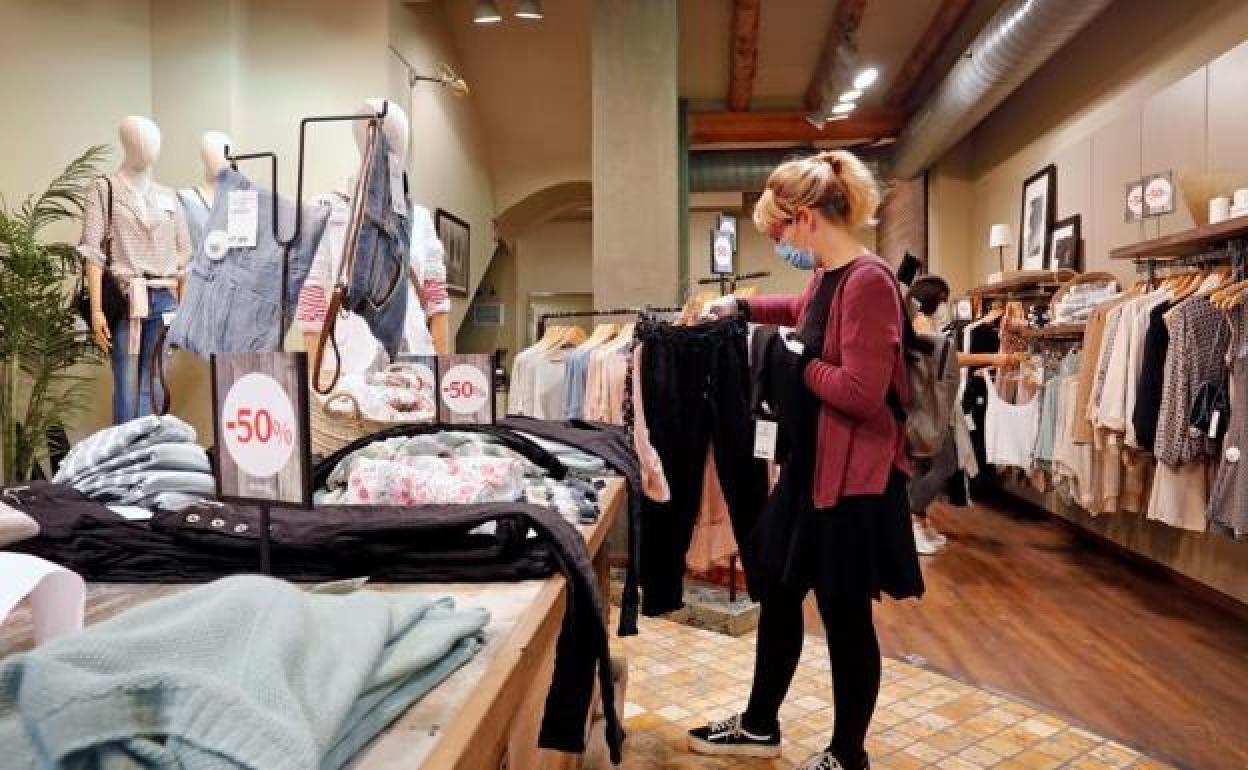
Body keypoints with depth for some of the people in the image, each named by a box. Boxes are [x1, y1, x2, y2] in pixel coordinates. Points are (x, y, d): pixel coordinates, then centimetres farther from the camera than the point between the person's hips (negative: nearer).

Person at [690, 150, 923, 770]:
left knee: (845, 614, 7)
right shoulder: (826, 276, 7)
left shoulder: (869, 281, -22)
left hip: (854, 477, -10)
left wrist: (798, 364, -12)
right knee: (777, 592, 19)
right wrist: (743, 307, 23)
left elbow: (862, 393, -27)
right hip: (808, 465, 10)